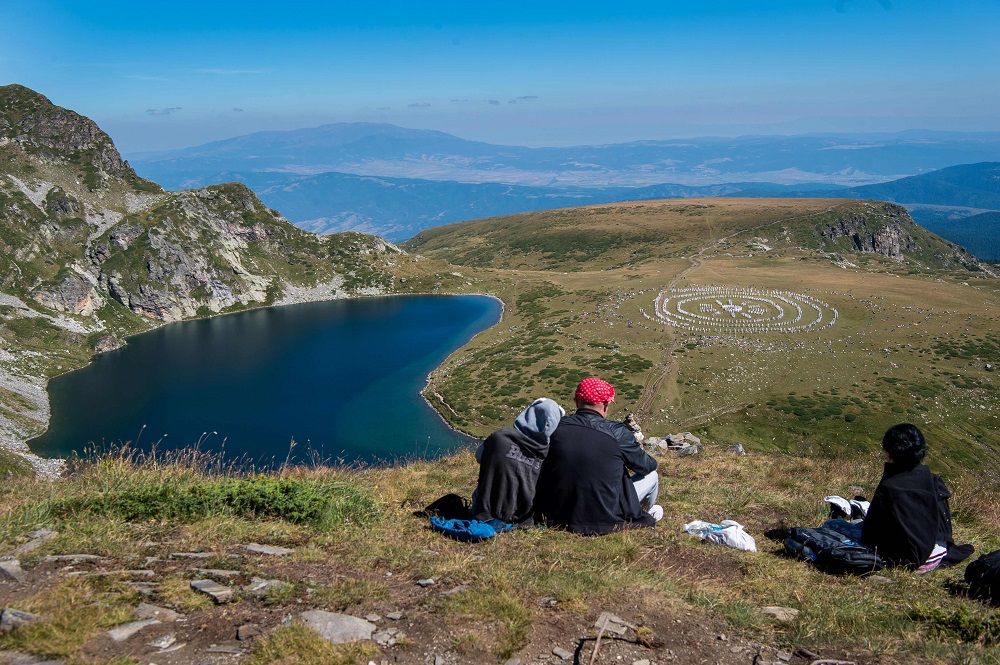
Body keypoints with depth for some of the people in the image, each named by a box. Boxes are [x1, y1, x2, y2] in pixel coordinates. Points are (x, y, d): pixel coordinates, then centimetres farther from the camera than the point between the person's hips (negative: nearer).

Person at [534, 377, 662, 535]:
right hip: (604, 517, -4)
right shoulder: (617, 433, -17)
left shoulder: (556, 427, -8)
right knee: (651, 475, 18)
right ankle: (650, 512, 50)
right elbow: (646, 466, -1)